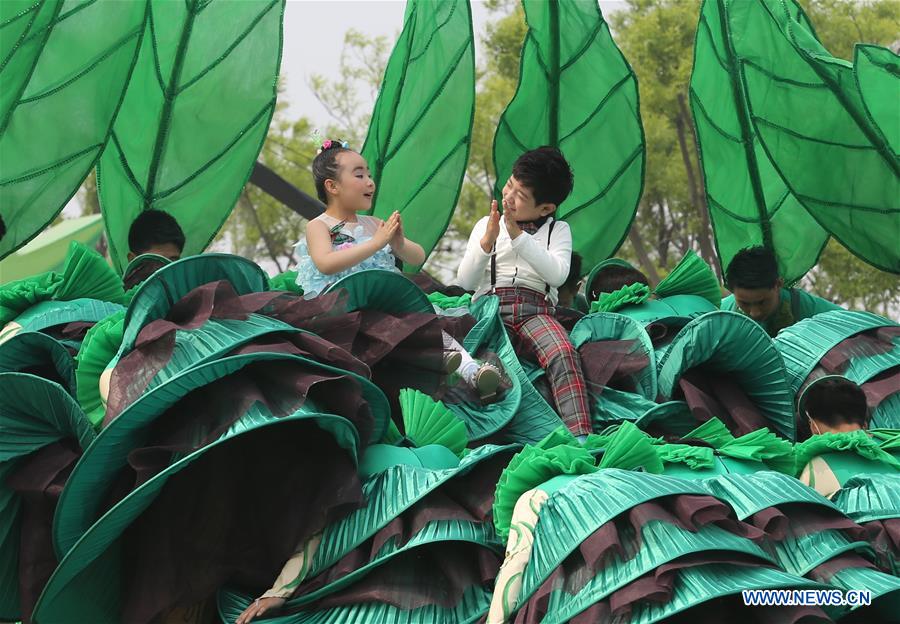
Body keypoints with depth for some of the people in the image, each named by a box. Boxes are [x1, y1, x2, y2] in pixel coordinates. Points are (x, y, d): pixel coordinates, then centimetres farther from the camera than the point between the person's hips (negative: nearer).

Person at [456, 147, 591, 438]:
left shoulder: (557, 230, 18)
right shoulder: (486, 225, 22)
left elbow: (557, 275, -3)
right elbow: (465, 282, 12)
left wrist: (518, 236, -7)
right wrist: (487, 241, -4)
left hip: (535, 310, -1)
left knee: (564, 354, -34)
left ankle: (580, 437, -42)